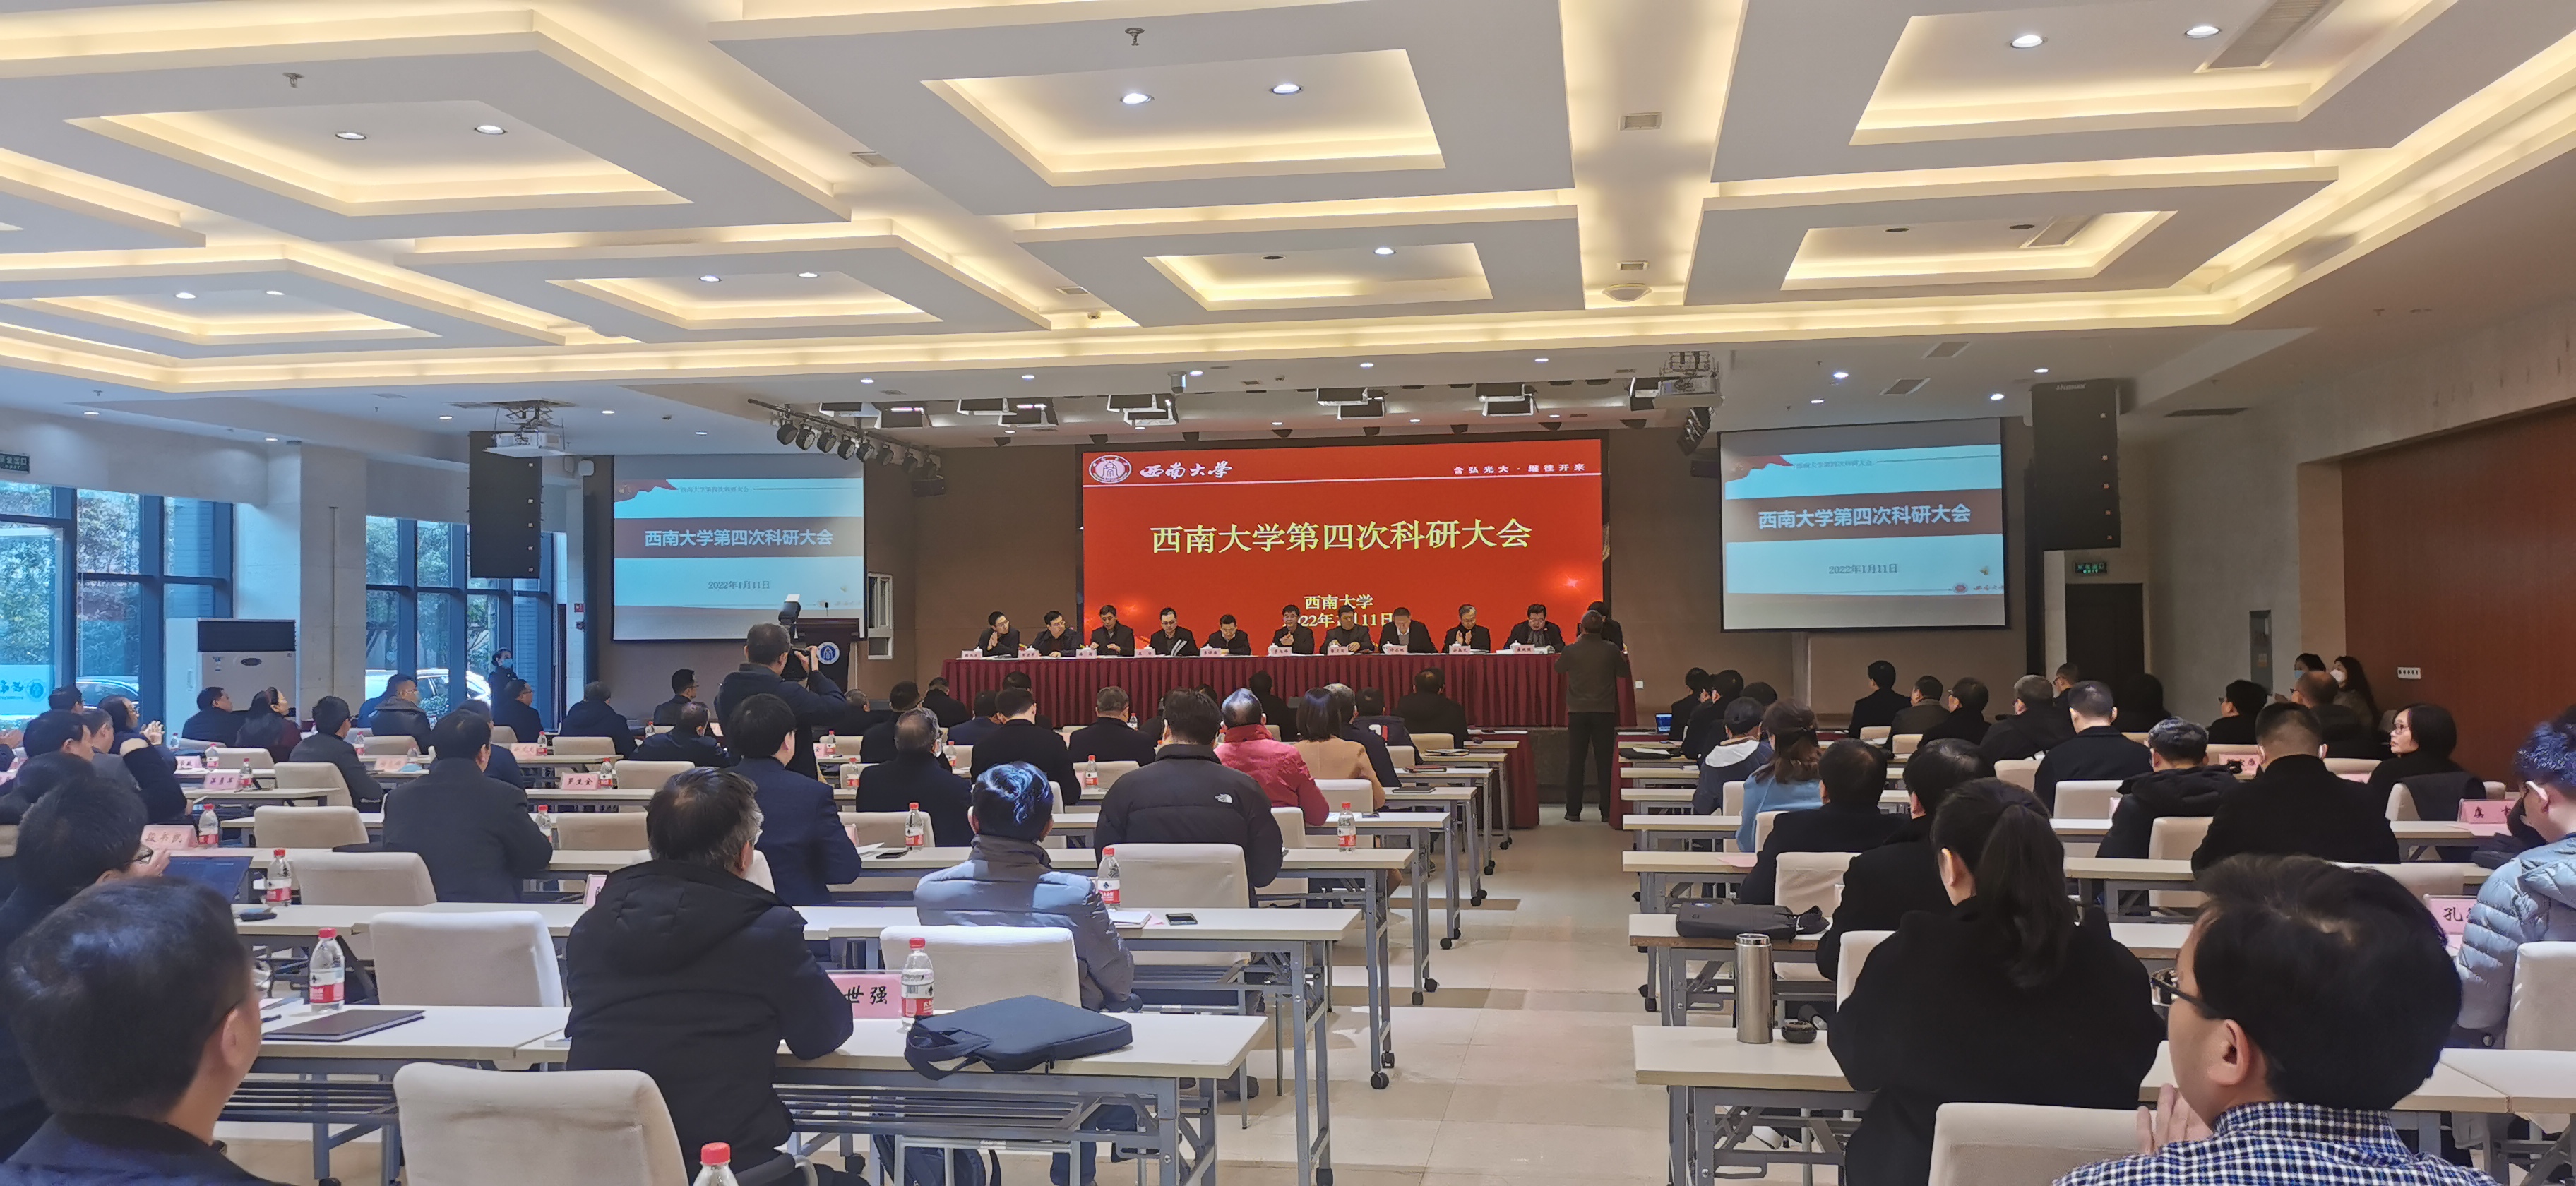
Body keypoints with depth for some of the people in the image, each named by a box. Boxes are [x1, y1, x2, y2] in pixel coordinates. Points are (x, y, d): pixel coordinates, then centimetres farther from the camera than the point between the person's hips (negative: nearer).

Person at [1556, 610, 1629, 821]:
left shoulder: (1571, 651, -8)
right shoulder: (1611, 649, -8)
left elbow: (1558, 668, 12)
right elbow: (1624, 673, 6)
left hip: (1578, 712, 0)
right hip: (1605, 712, 0)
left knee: (1575, 762, 8)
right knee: (1605, 762, 6)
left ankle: (1573, 810, 9)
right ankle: (1608, 811, 7)